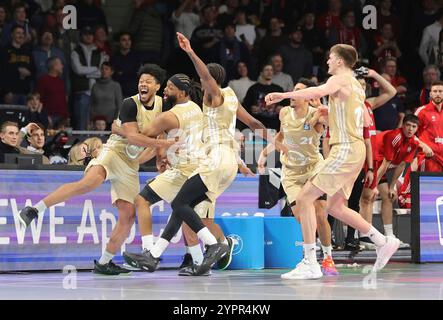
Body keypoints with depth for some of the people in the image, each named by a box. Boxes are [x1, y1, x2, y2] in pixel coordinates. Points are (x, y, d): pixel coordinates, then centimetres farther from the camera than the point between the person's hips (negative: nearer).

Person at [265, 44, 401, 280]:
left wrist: (282, 95, -30)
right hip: (355, 148, 10)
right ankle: (384, 242, 20)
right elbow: (366, 120, 26)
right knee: (335, 207, 19)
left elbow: (318, 91, -30)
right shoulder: (356, 85, 19)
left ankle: (310, 264, -13)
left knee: (305, 198, -10)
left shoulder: (340, 79, -8)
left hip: (345, 149, -10)